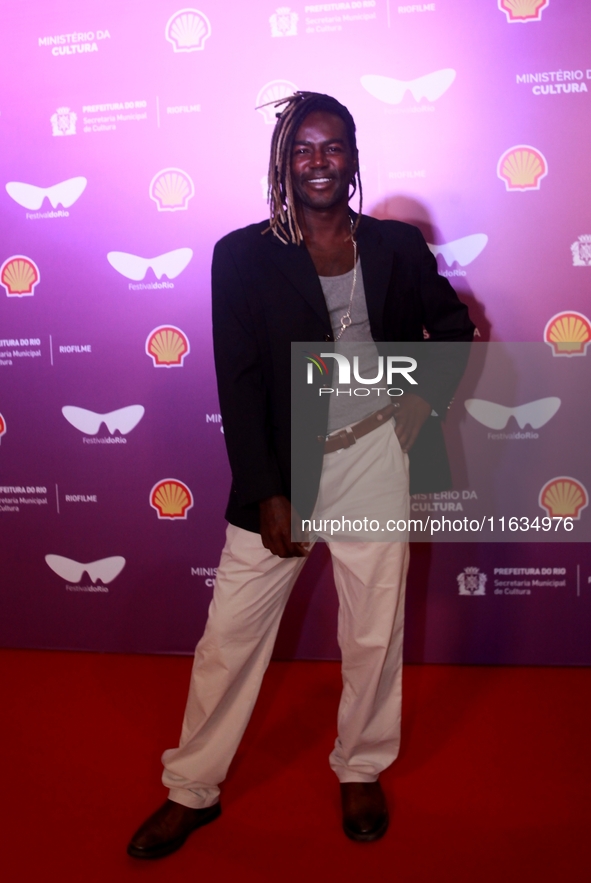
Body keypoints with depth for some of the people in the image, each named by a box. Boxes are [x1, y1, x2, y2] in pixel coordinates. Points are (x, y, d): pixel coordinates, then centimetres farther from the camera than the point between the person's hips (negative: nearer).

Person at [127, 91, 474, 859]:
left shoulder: (397, 246, 5)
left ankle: (362, 772, 37)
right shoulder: (243, 257, -1)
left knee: (375, 631, 12)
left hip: (375, 456, 2)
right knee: (231, 630, 5)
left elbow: (454, 326, 18)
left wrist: (431, 391, -3)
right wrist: (267, 494, -10)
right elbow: (238, 384, -5)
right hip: (282, 466, -1)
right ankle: (192, 790, 26)